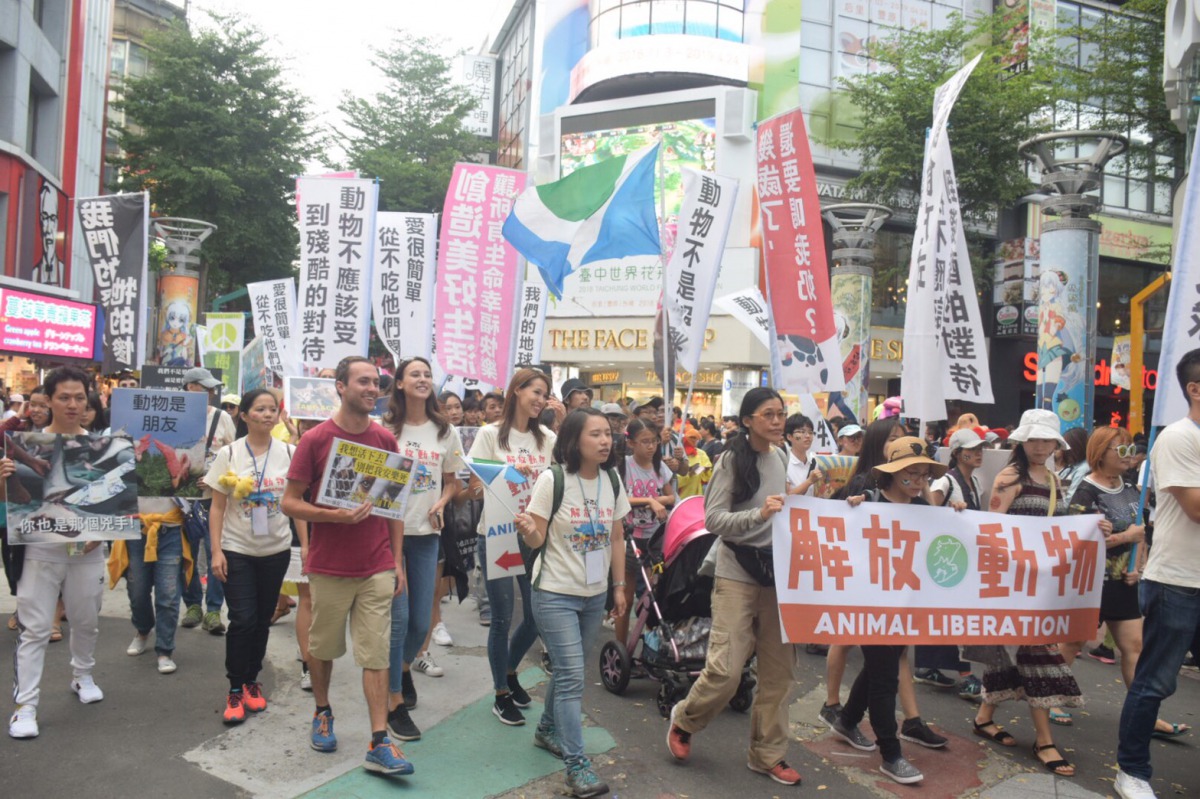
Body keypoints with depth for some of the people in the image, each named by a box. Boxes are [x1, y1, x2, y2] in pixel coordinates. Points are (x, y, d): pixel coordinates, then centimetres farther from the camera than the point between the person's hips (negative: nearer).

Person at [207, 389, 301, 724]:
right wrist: (216, 551, -8)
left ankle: (252, 681, 28)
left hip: (276, 550, 2)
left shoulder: (288, 453, -2)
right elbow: (217, 508, -2)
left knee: (263, 619, 11)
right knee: (242, 620, -6)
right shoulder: (228, 454, -5)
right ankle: (235, 690, 9)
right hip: (237, 550, -2)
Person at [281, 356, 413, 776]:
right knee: (323, 647, 16)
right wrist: (335, 515, -21)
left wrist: (398, 560, 6)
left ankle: (379, 743, 5)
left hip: (377, 568, 2)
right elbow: (290, 502, -5)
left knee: (376, 655, 1)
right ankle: (323, 713, 40)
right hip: (329, 568, -1)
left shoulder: (385, 440, 3)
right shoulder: (314, 439, -6)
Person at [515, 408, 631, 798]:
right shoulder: (552, 479, -15)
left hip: (595, 594, 6)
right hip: (555, 593, -5)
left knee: (567, 668, 19)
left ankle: (547, 729, 41)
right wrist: (528, 530, -34)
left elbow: (617, 538, 9)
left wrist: (619, 586, 9)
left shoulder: (612, 480, 1)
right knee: (572, 676, -9)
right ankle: (576, 766, -2)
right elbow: (537, 540, -12)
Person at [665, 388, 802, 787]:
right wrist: (758, 515, -27)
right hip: (737, 574, -6)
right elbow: (713, 519, -15)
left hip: (778, 572, 6)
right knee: (725, 670, -8)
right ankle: (683, 721, 21)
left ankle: (767, 754, 24)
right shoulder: (732, 459, -9)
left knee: (778, 670, 8)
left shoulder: (784, 459, 10)